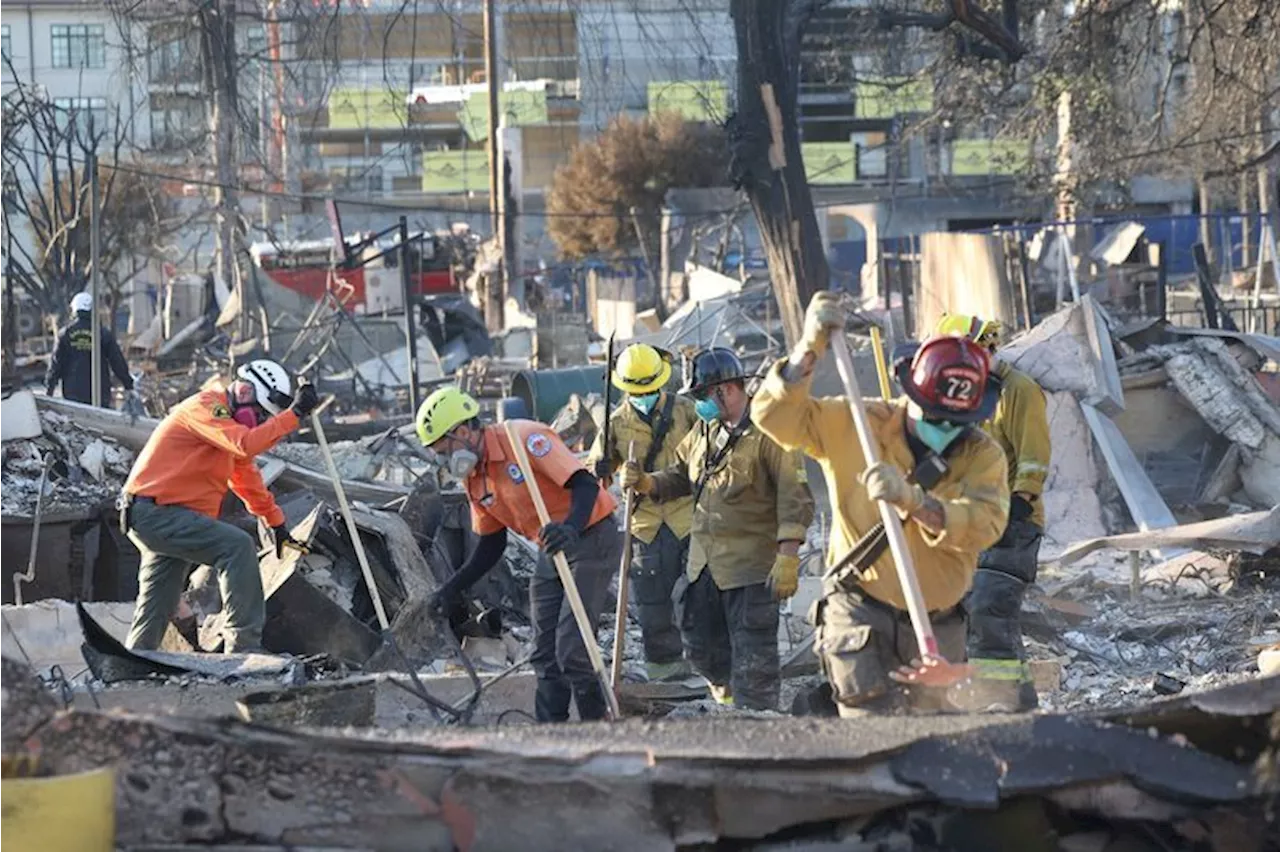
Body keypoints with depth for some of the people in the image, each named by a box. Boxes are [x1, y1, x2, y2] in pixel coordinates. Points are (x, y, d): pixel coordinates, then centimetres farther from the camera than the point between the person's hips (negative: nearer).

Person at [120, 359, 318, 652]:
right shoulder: (205, 407, -12)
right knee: (238, 546, -22)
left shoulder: (229, 419, 20)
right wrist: (293, 414, -28)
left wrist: (276, 521, 38)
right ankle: (243, 645, -25)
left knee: (156, 610, 14)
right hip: (155, 513, -11)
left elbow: (248, 479, 33)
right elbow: (246, 444, -29)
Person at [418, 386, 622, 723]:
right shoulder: (473, 478, 6)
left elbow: (585, 484, -26)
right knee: (545, 654, 7)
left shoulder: (525, 439, -20)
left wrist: (572, 528, -44)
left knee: (571, 647, -16)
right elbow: (491, 545, 15)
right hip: (553, 552, 9)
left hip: (592, 540, -9)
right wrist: (453, 588, 7)